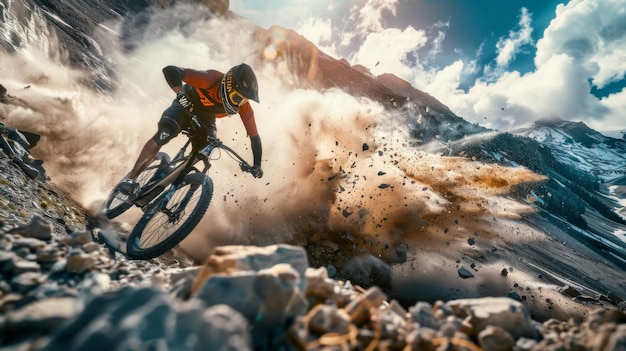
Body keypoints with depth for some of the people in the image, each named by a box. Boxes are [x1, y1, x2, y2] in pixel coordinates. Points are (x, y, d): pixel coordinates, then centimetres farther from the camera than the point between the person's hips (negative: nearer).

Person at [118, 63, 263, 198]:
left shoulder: (243, 107, -26)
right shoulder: (210, 79, -37)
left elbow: (254, 136, -19)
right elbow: (170, 70, -40)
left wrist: (257, 165, -26)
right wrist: (181, 94, -54)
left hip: (206, 119, 4)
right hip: (186, 106, -4)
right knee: (163, 134, -29)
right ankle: (131, 178, -20)